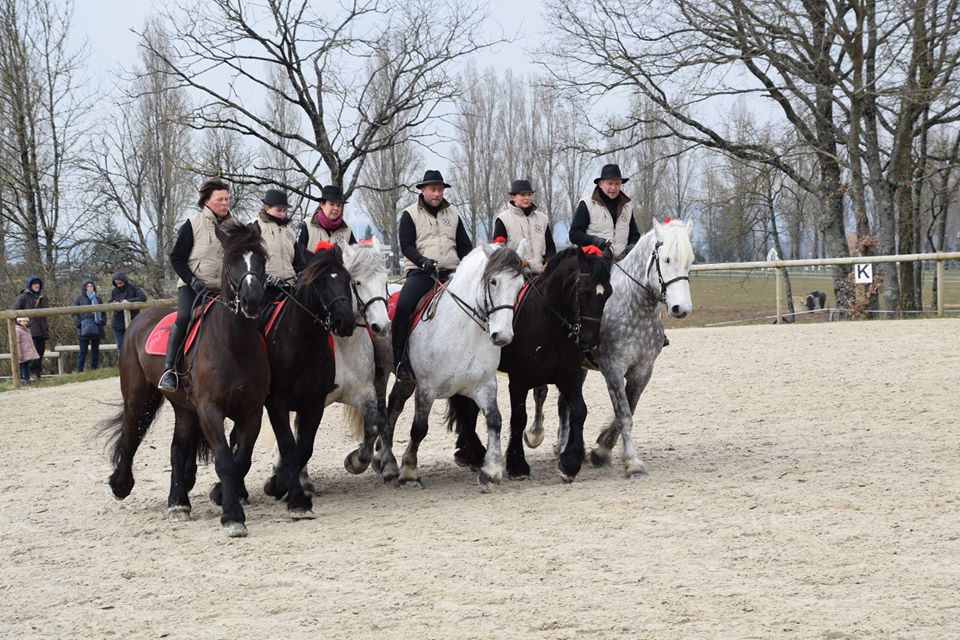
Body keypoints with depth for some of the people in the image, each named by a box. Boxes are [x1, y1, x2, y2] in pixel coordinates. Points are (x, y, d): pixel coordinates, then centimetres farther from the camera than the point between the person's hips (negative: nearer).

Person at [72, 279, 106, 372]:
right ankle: (79, 370, -5)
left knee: (95, 350, 6)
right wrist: (78, 323, -12)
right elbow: (75, 313, 2)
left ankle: (94, 369, 10)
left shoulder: (98, 299, 17)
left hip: (97, 328, 4)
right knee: (83, 350, -5)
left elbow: (103, 312, 19)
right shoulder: (79, 299, 6)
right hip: (84, 329, -4)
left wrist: (103, 321, 1)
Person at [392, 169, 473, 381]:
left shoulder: (452, 213, 18)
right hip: (420, 272, -3)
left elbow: (465, 246, 21)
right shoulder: (410, 214, 6)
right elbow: (406, 246, -4)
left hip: (450, 272, 3)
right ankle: (399, 359, -19)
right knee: (403, 306, -27)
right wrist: (423, 261, -22)